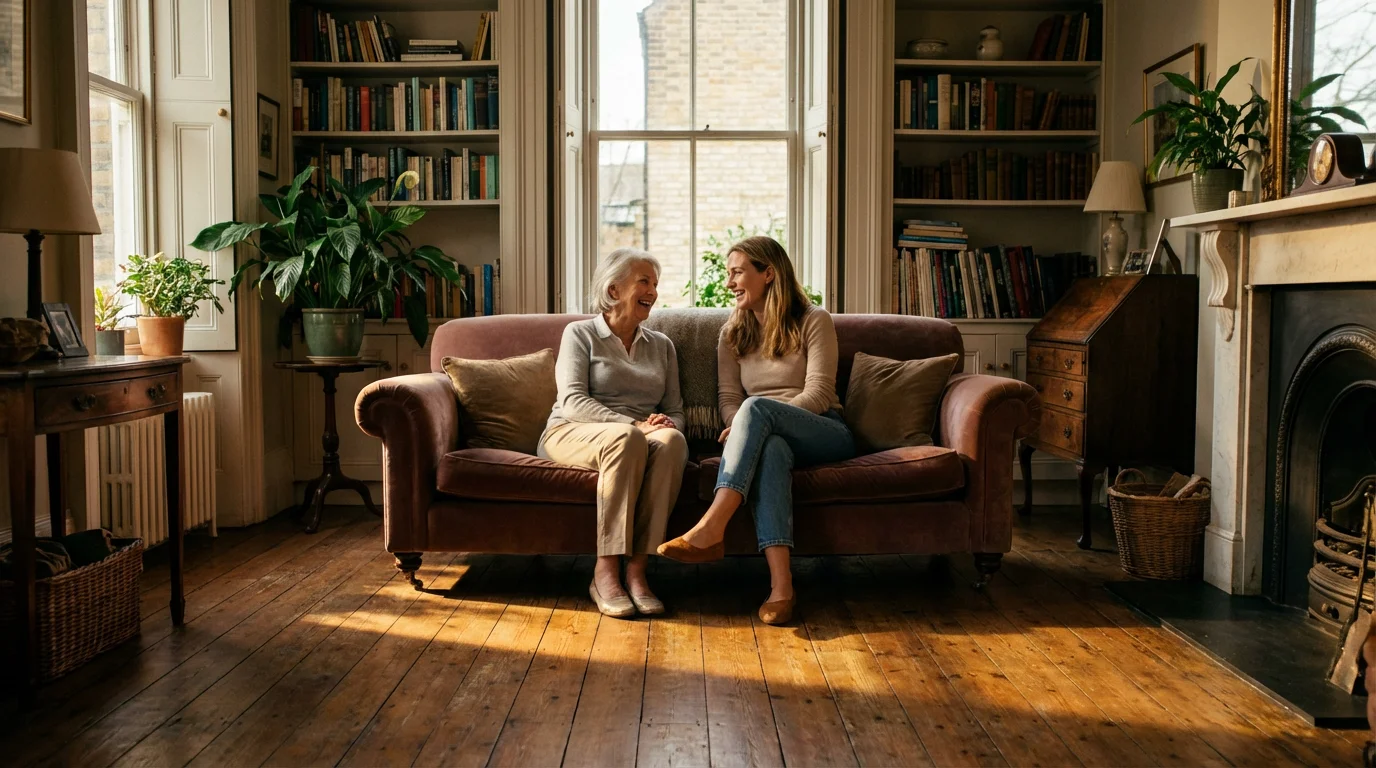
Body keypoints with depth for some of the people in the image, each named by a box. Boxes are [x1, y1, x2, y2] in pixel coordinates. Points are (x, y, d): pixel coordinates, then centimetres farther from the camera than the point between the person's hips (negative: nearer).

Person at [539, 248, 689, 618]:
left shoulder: (661, 345, 22)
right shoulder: (580, 334, 8)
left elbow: (675, 411, 16)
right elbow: (573, 402, -7)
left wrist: (666, 425, -11)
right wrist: (635, 425, -19)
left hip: (639, 437, 4)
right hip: (571, 434, -3)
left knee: (672, 441, -34)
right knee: (626, 440, -39)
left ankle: (638, 569, -35)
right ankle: (606, 571, -35)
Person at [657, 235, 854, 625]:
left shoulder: (814, 321, 4)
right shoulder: (732, 332, 19)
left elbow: (818, 393, -7)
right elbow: (728, 396, 10)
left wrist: (750, 421, -18)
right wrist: (741, 428, -15)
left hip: (825, 435, -2)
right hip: (771, 436, 2)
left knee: (757, 407, -34)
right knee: (770, 449, -38)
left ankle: (710, 529, -46)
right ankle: (780, 583, -52)